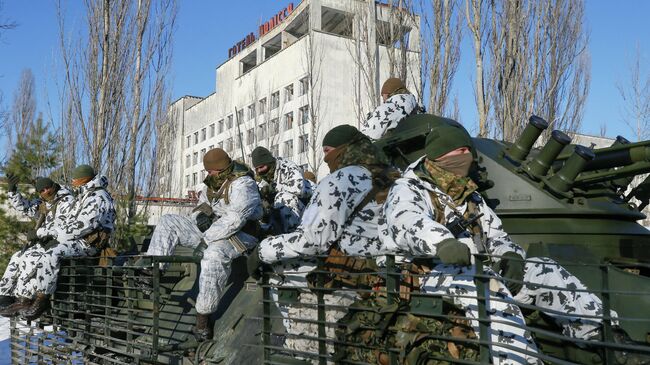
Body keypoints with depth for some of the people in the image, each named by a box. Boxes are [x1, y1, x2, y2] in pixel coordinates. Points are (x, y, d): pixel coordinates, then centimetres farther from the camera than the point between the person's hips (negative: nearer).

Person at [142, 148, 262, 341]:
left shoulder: (242, 184, -20)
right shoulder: (214, 181, 7)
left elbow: (235, 219, -29)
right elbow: (203, 203, 22)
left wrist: (207, 237, -24)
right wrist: (201, 214, -2)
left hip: (237, 235, -9)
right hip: (211, 227, 9)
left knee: (215, 254, -42)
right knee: (168, 222, 3)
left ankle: (203, 316, -32)